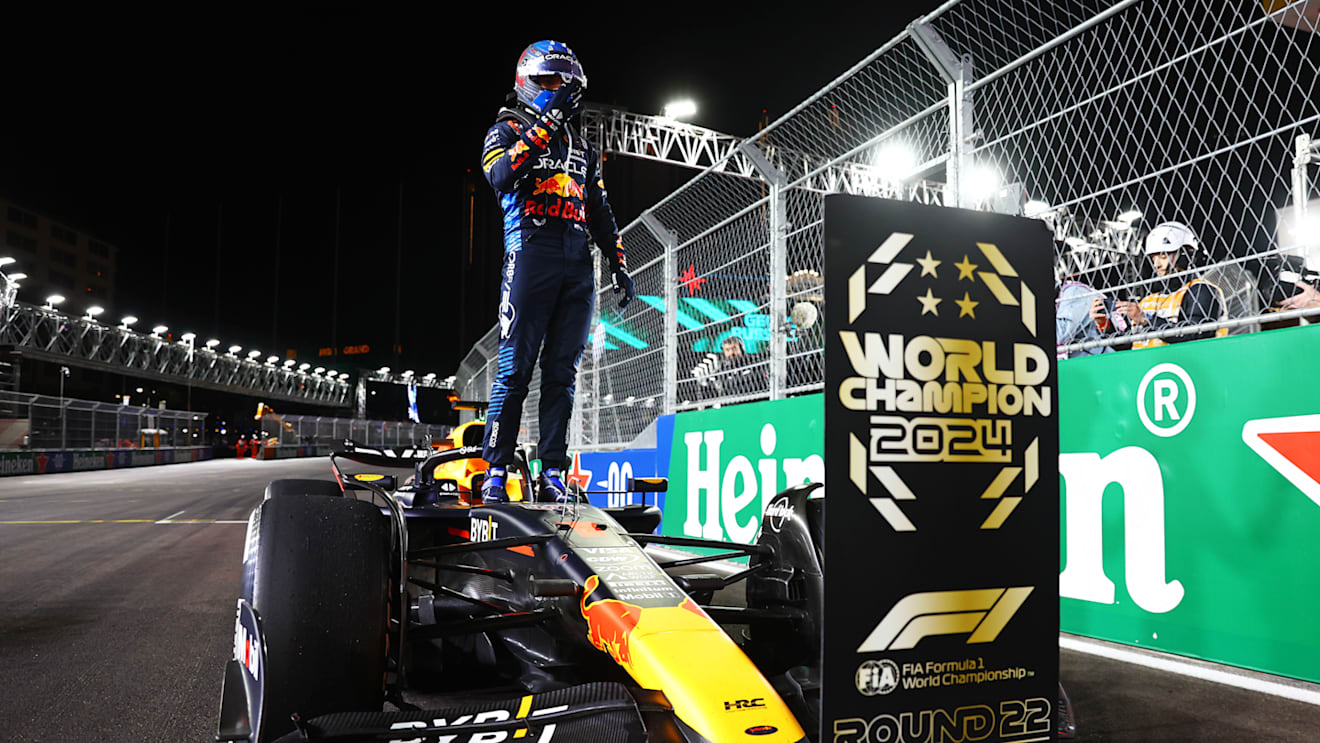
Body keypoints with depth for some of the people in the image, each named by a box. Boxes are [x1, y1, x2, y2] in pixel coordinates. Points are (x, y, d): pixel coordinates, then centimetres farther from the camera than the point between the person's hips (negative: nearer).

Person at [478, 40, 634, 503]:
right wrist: (544, 128, -13)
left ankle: (553, 472, 4)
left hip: (578, 265, 5)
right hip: (531, 252, -5)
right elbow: (500, 176, -12)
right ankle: (495, 470, -3)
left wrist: (618, 263, 15)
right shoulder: (508, 129, 11)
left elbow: (600, 211, 25)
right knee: (515, 366, -8)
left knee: (562, 371, 2)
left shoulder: (581, 145, 26)